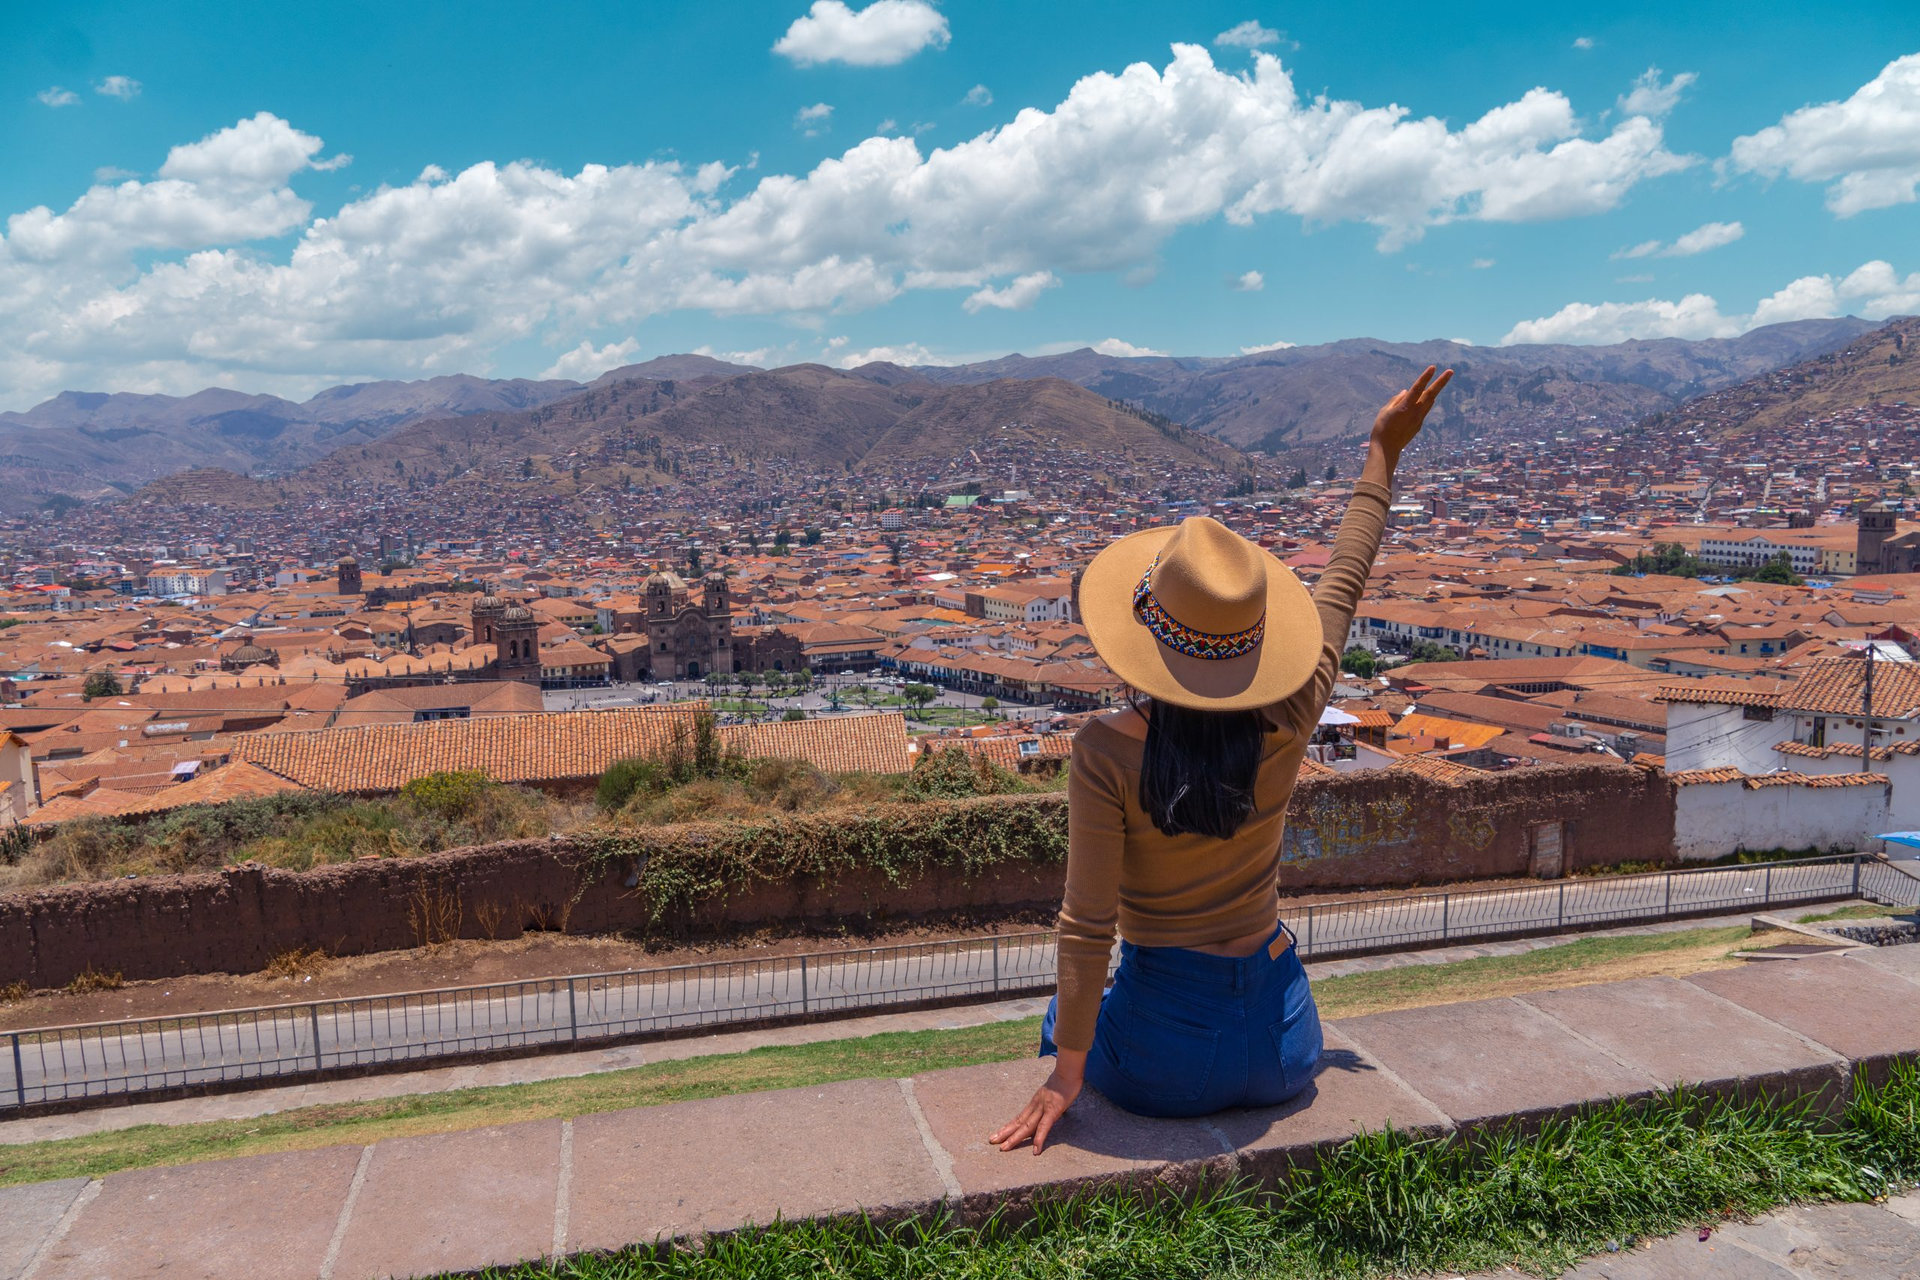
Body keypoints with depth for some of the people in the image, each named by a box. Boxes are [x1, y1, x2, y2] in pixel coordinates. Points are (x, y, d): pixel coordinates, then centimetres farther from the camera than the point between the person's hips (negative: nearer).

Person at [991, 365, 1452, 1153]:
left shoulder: (1107, 755, -22)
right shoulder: (1287, 726, -14)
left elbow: (1087, 926, -18)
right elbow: (1343, 582, 1)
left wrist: (1066, 1074, -6)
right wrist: (1382, 455, 14)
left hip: (1164, 1064, -2)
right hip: (1282, 1052, 3)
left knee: (1065, 1015, 32)